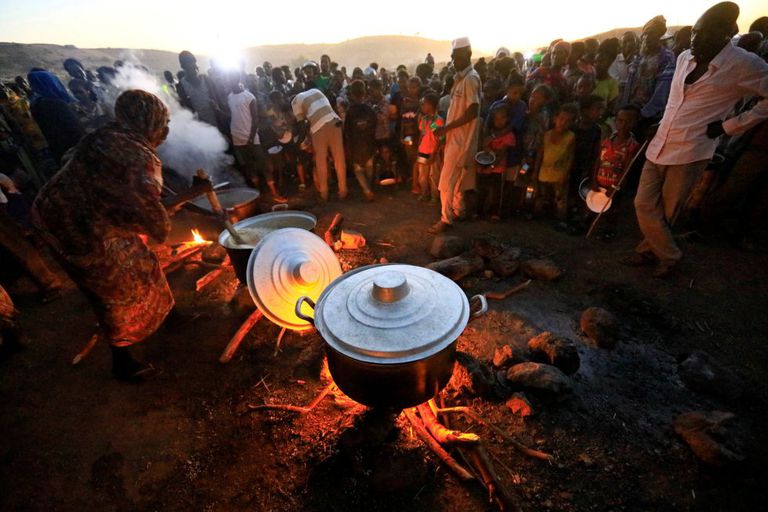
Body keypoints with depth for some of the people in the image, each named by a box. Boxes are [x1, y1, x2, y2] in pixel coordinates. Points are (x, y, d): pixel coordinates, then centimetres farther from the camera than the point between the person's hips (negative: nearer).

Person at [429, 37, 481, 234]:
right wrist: (446, 129, 7)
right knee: (456, 179, 17)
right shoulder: (460, 77, 14)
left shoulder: (471, 78, -14)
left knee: (446, 181, -7)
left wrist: (446, 128, -18)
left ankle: (446, 219, 1)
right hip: (455, 137, 9)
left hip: (461, 139, -9)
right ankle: (458, 210, 30)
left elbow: (473, 111, -21)